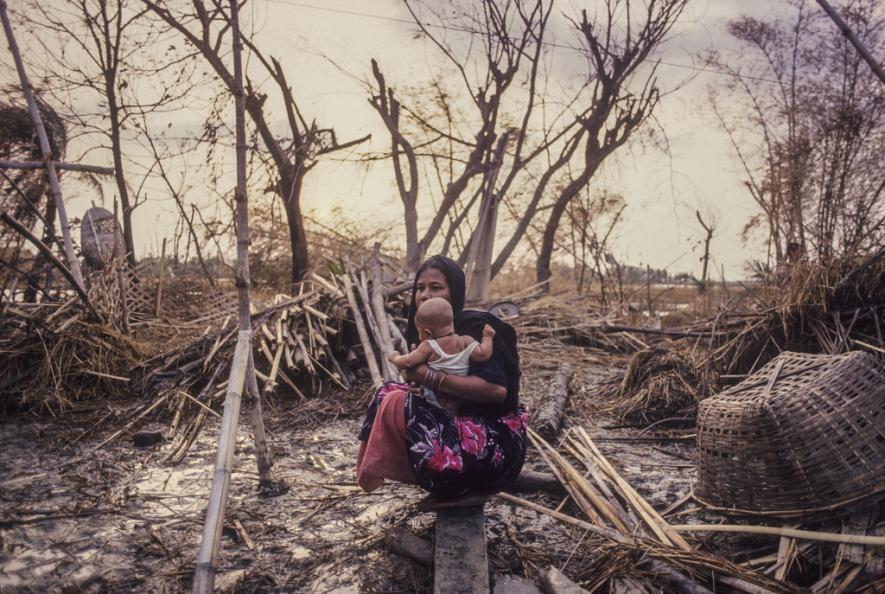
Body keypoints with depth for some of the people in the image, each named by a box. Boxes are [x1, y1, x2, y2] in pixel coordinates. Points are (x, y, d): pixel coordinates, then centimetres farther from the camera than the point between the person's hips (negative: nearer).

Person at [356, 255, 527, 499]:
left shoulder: (474, 327, -15)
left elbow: (497, 389, -27)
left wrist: (430, 377, -24)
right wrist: (417, 374, -9)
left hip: (496, 443, -9)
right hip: (461, 427, 9)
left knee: (397, 404, -21)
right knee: (390, 391, 0)